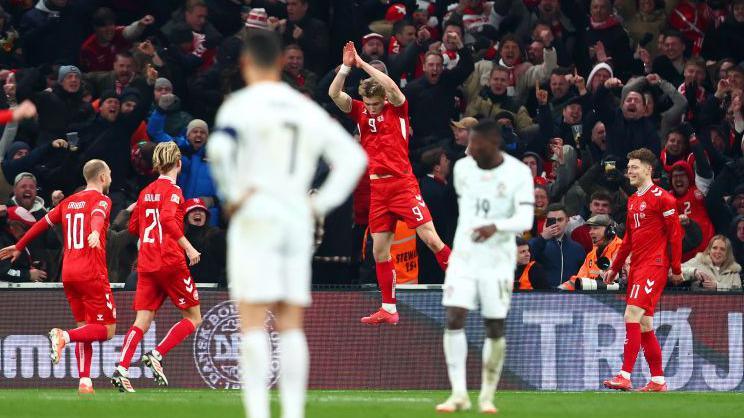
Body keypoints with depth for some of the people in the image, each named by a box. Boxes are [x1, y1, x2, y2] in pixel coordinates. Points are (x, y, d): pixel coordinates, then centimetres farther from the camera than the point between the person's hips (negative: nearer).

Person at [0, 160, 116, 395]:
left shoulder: (68, 202, 17)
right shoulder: (101, 200, -2)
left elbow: (42, 224, 25)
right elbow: (97, 216, -25)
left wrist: (19, 247, 37)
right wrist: (96, 233, -47)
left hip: (68, 274, 7)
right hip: (92, 274, -7)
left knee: (85, 327, 13)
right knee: (107, 329, -3)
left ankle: (84, 382, 1)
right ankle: (64, 336, -26)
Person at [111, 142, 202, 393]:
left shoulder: (146, 192, 14)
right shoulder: (172, 190, -7)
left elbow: (133, 227, 20)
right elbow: (168, 219, -23)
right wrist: (188, 247, -22)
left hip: (146, 264, 7)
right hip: (170, 262, -7)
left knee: (142, 322, 3)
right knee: (193, 317, 6)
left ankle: (121, 369, -14)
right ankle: (157, 355, -9)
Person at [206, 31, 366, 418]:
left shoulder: (241, 104, -4)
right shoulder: (307, 109, 14)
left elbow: (219, 149, -23)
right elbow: (352, 157, 15)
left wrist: (231, 195, -11)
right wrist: (321, 203, 12)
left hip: (255, 217, -5)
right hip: (297, 219, 5)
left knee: (252, 322, -6)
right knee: (290, 324, 8)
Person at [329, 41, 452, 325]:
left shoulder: (397, 109, -2)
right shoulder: (360, 112, 9)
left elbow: (392, 88, -22)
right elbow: (334, 94, -2)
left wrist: (363, 64, -18)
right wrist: (346, 67, -16)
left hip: (402, 182, -5)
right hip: (377, 189, 5)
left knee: (430, 237, -12)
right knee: (380, 250, 4)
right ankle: (389, 309, 10)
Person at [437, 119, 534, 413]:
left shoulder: (518, 174, -11)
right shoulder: (462, 168, 2)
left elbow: (525, 220, -19)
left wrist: (495, 226, -36)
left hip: (498, 260, -3)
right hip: (464, 256, 3)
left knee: (495, 328, 0)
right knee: (454, 319, -12)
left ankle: (487, 396, 13)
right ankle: (459, 394, -11)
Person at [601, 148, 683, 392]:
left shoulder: (662, 198, -7)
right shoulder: (633, 201, 18)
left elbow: (675, 234, -9)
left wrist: (676, 269, -10)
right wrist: (614, 268, 24)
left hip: (654, 266, -9)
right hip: (636, 266, 9)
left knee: (632, 315, -19)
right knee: (644, 325, 8)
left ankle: (625, 377, -23)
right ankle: (658, 381, 13)